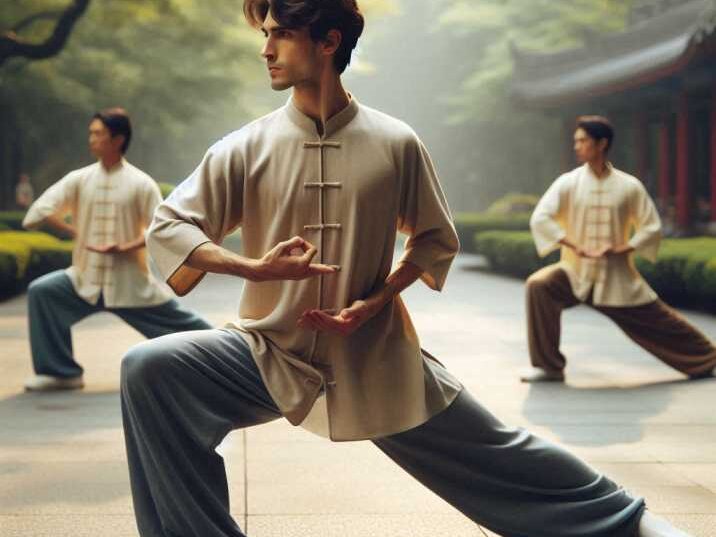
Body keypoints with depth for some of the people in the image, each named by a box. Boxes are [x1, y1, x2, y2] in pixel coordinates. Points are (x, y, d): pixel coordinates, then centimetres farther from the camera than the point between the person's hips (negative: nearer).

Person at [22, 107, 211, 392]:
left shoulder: (141, 183, -8)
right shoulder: (79, 179, 0)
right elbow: (42, 209, -5)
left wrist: (125, 247, -21)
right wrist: (75, 232, -12)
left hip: (131, 283, -3)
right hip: (86, 279, 3)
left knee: (182, 324, 2)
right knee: (41, 291, -16)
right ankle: (60, 372, -6)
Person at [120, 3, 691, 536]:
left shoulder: (396, 144, -7)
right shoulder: (247, 147, -6)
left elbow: (436, 239, 5)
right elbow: (167, 227, -6)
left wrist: (379, 299, -12)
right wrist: (255, 268, -22)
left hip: (375, 357, -1)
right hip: (272, 353, 1)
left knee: (498, 458, 8)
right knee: (150, 370, -22)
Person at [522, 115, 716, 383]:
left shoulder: (629, 186, -5)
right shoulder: (568, 183, -6)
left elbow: (651, 227, 1)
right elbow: (540, 218, -16)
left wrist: (623, 249, -16)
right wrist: (576, 247, -24)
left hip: (618, 277, 0)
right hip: (576, 273, 0)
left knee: (658, 321, 6)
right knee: (539, 285, -26)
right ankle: (549, 366, -14)